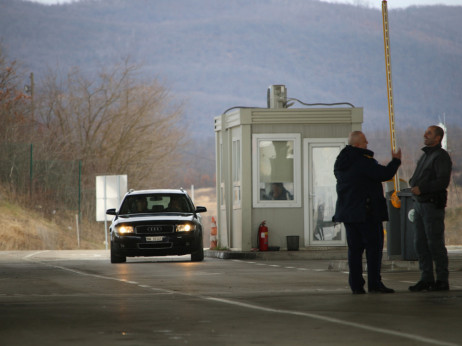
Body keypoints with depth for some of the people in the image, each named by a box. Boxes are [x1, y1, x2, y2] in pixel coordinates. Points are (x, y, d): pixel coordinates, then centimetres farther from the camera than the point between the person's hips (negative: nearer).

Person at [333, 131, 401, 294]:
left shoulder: (340, 162, 10)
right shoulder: (363, 161, -16)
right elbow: (385, 174, -17)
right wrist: (395, 161, 0)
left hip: (347, 211, 8)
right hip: (366, 212, -8)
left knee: (354, 248, 9)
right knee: (374, 245, -2)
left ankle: (356, 284, 6)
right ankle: (374, 283, -6)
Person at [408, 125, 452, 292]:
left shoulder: (441, 156, -9)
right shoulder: (425, 156, 19)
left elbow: (443, 181, -20)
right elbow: (417, 178, 24)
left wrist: (421, 189, -21)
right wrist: (412, 184, 2)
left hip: (433, 205, -9)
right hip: (419, 203, 9)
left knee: (435, 243, -7)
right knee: (420, 243, 6)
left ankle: (442, 280, -2)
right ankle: (426, 279, 9)